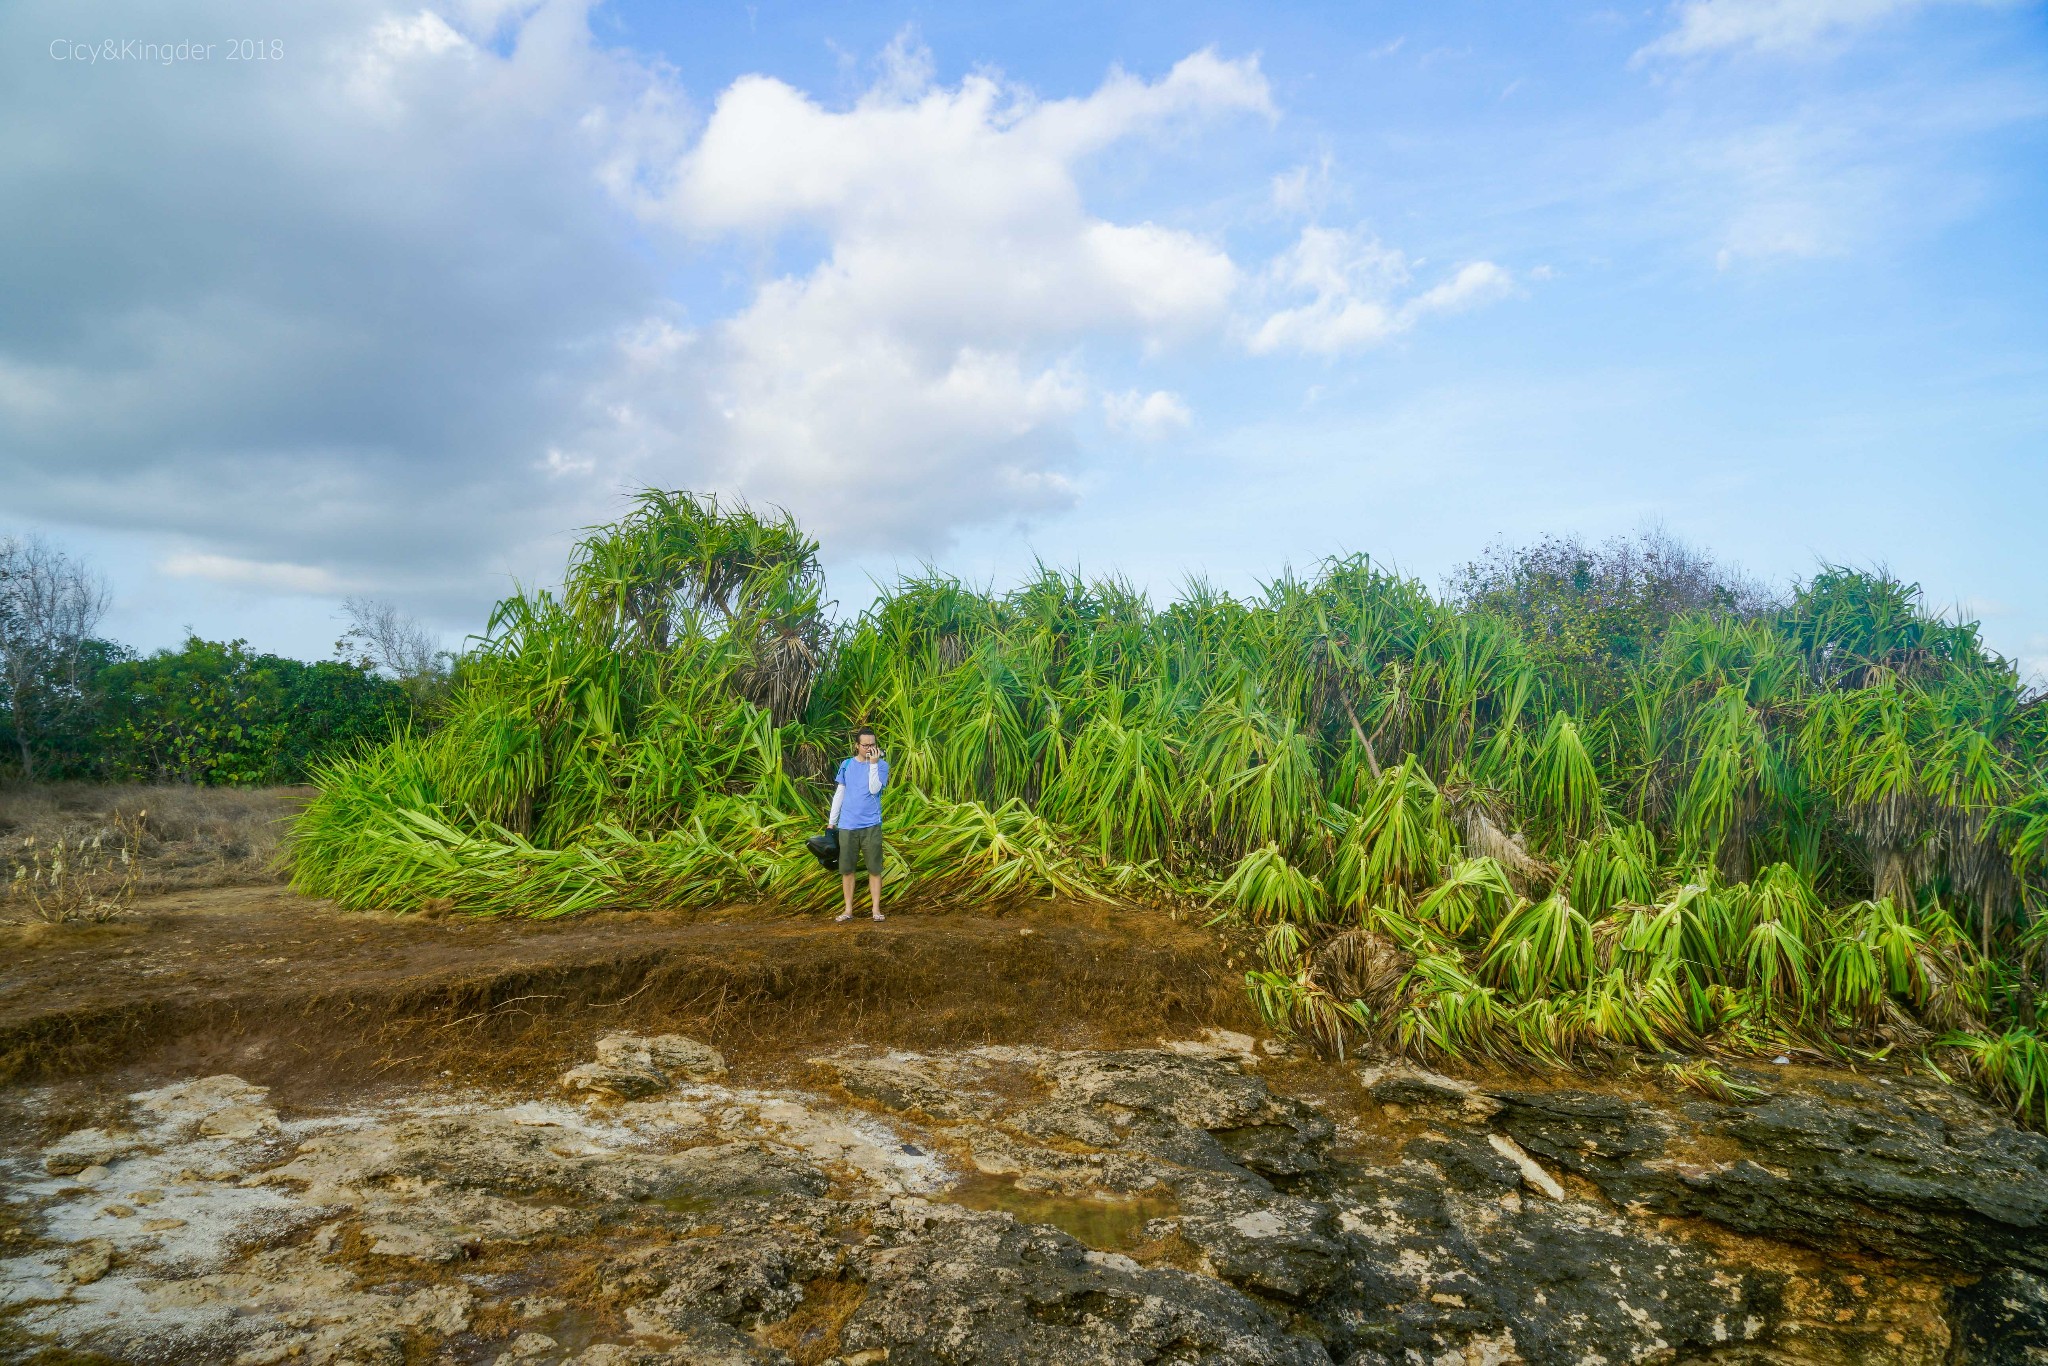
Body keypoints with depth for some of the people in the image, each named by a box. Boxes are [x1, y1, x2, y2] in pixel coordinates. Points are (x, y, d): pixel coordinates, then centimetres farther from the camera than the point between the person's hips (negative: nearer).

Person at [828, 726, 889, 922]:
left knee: (874, 869, 1)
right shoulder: (846, 764, 7)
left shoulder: (881, 765, 0)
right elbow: (839, 793, 12)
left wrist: (873, 763, -19)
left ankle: (876, 908, 8)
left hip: (871, 825, -2)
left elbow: (874, 789, -14)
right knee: (846, 869, 6)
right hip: (847, 825, 2)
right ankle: (848, 909, 15)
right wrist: (831, 821, 11)